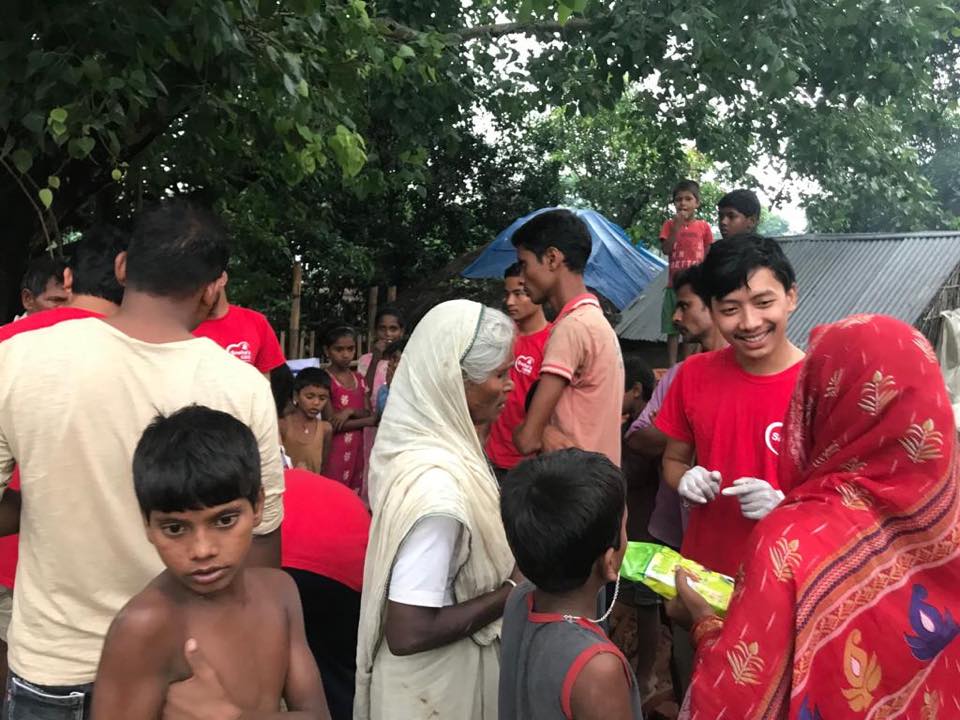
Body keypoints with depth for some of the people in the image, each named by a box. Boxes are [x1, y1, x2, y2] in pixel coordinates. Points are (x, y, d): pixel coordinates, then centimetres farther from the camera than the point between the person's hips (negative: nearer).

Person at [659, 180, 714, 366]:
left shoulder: (703, 226, 3)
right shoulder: (670, 224, 3)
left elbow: (708, 257, 6)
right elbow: (666, 250, -10)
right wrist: (677, 226, -17)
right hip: (674, 286, 0)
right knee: (672, 329, 3)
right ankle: (672, 369, 8)